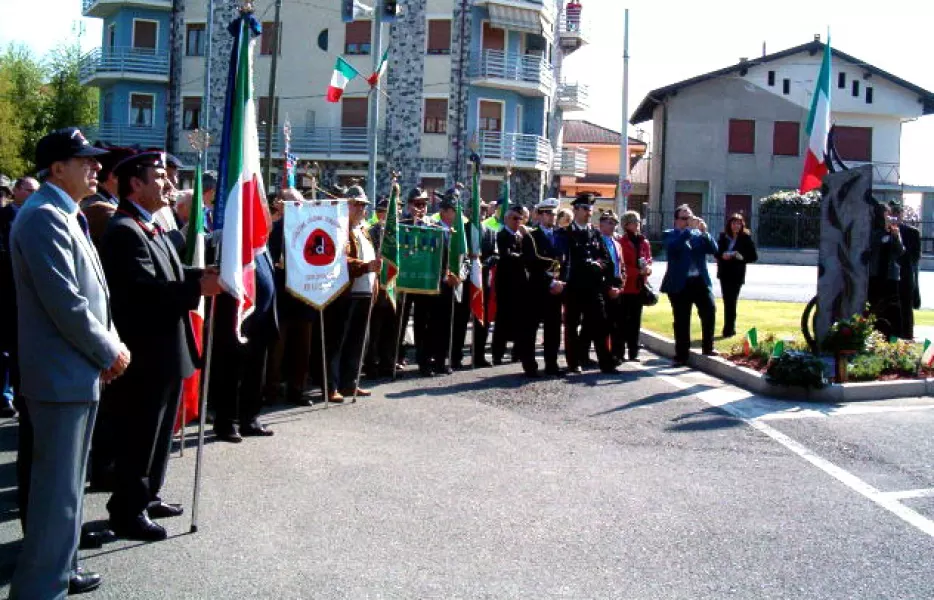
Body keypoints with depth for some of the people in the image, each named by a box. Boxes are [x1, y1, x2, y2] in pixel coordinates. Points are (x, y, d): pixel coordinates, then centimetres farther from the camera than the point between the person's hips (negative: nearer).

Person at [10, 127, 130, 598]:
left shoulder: (65, 215, 15)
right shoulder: (44, 216, -17)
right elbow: (65, 303, -23)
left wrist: (111, 344, 5)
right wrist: (109, 351, -12)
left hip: (79, 369, 10)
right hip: (62, 373, -10)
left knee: (67, 482, 19)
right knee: (58, 487, -4)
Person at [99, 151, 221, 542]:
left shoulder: (151, 228, 16)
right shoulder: (124, 231, -18)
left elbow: (169, 275, 16)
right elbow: (144, 288, -27)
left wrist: (204, 274, -2)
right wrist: (199, 287, -26)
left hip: (164, 350, 11)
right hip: (145, 353, -11)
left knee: (158, 431, 20)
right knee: (138, 435, 0)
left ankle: (146, 496, 33)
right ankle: (128, 512, 12)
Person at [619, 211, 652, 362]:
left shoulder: (644, 242, 12)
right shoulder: (621, 242, -5)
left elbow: (649, 260, 13)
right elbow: (620, 264, -11)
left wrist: (648, 268, -10)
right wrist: (638, 271, -21)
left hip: (640, 286, 5)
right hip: (625, 285, -5)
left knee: (635, 320, 8)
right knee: (622, 320, -3)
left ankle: (633, 352, 12)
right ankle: (619, 353, 1)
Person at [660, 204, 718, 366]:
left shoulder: (699, 234, 13)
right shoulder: (670, 234, 3)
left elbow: (713, 249, 2)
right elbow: (673, 246, -18)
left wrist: (704, 231, -11)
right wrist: (689, 229, -21)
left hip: (700, 281, 3)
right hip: (680, 284, -3)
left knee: (710, 311, -7)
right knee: (681, 321, 1)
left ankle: (708, 347, 10)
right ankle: (681, 356, 9)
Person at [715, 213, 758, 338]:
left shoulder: (746, 238, -5)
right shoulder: (723, 236, 4)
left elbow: (754, 257, -4)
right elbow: (716, 252, 9)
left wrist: (740, 257, -20)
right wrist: (722, 255, -12)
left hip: (737, 275, -4)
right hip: (724, 273, 4)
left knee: (731, 302, -8)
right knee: (727, 301, 8)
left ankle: (729, 329, -4)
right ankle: (731, 328, 19)